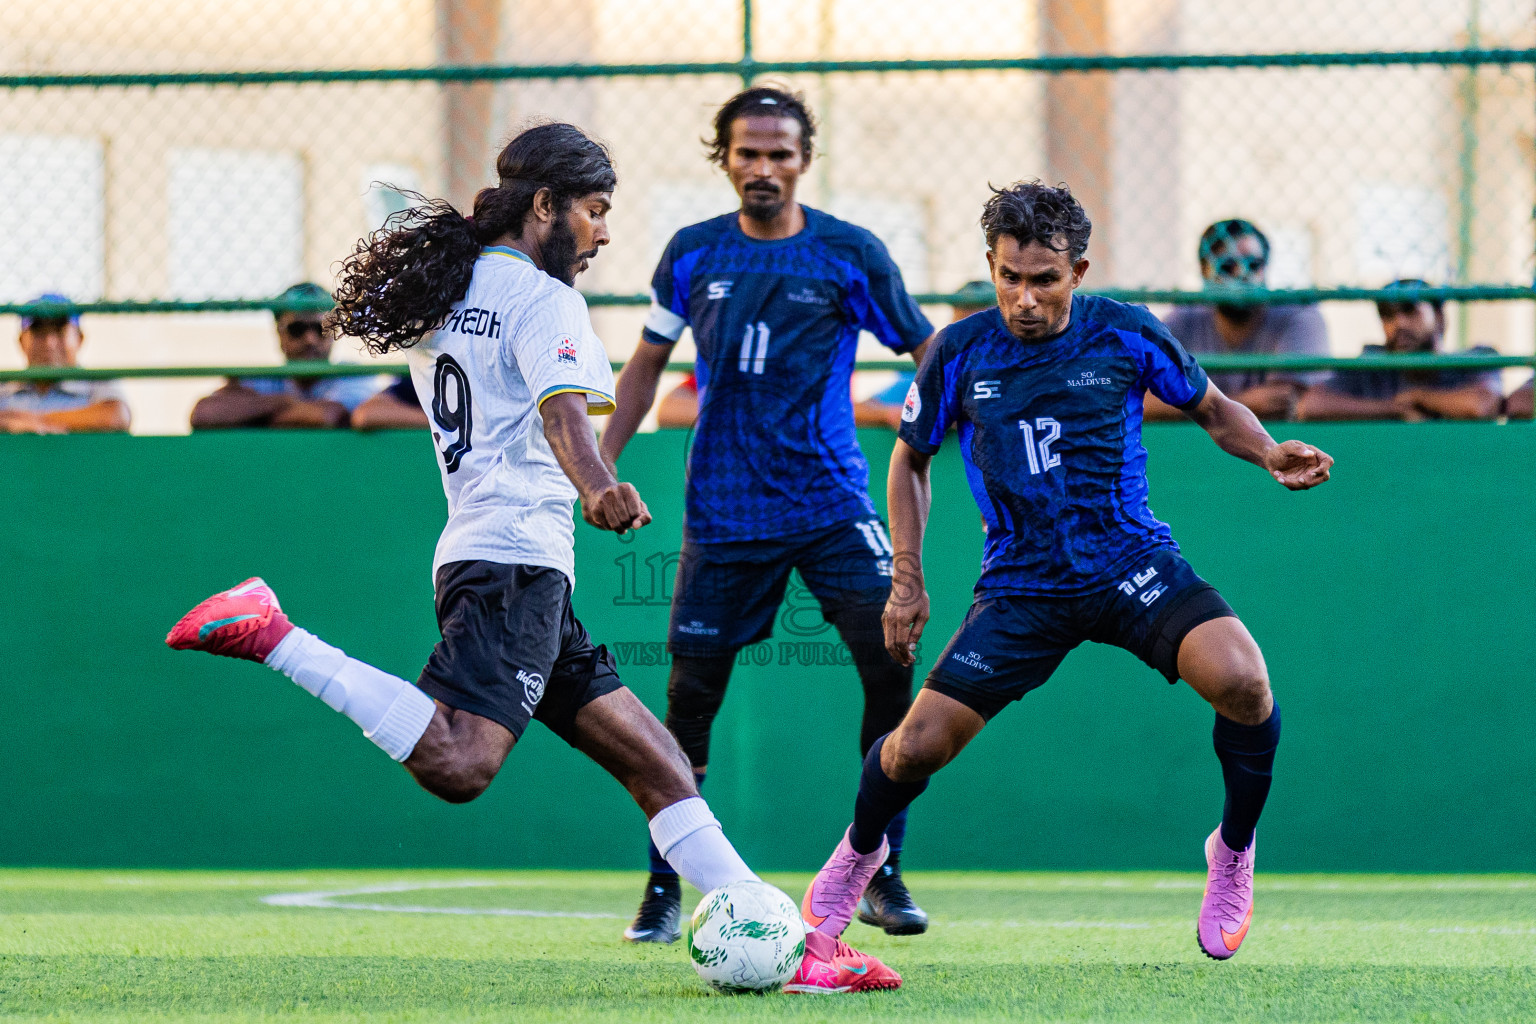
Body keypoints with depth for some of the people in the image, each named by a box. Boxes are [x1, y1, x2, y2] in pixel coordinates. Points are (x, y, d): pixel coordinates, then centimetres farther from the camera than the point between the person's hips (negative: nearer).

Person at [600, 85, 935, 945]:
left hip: (833, 504, -1)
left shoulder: (851, 255, -2)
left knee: (891, 664, -15)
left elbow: (930, 356, 5)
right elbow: (648, 363, 18)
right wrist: (600, 463, 13)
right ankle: (664, 891, 13)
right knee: (692, 695, 0)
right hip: (723, 513, 1)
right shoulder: (693, 255, 5)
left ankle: (883, 875, -3)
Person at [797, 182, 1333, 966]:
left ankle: (1233, 852, -1)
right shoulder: (960, 354, -5)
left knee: (1241, 681, -27)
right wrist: (907, 579, 5)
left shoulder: (1126, 336, -6)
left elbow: (1212, 409, 10)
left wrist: (1270, 453, -10)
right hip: (1020, 585, 1)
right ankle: (858, 853, 28)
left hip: (1133, 564, -1)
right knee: (918, 746, -8)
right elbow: (910, 459, 12)